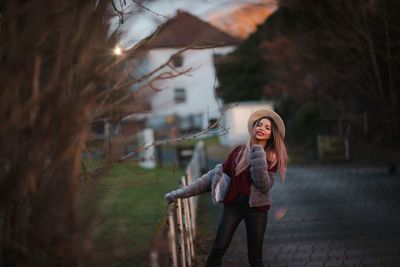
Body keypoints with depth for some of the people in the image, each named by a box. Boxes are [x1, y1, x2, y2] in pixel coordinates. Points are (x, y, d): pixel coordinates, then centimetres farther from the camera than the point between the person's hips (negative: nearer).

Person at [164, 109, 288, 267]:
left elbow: (264, 186, -13)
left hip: (256, 209, -2)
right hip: (233, 205, 2)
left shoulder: (272, 157, -2)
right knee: (218, 250, -4)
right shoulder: (239, 151, 4)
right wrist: (183, 193, 1)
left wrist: (258, 157, -23)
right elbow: (218, 173, 5)